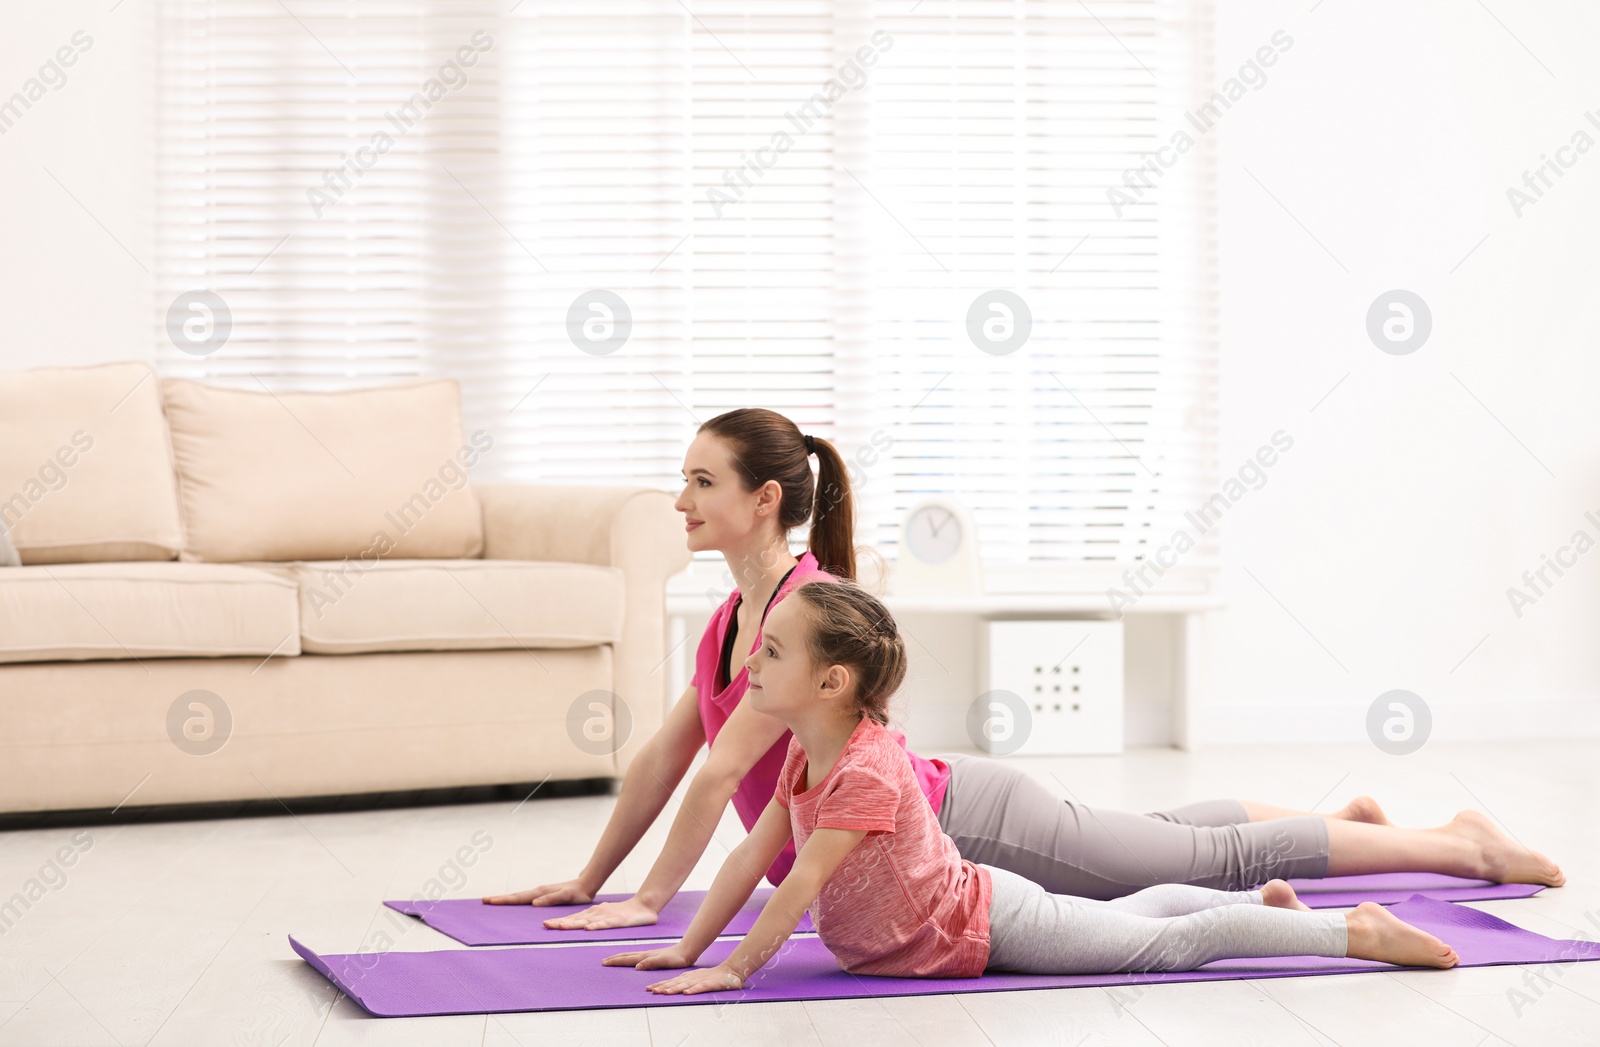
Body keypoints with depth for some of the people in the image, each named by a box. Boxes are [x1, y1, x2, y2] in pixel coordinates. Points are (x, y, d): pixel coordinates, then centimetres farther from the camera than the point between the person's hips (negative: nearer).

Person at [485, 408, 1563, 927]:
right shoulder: (736, 617, 1)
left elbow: (724, 770, -31)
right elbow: (665, 756, 7)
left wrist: (652, 901, -29)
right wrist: (587, 880, 7)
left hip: (964, 829, -8)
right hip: (935, 824, 8)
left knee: (1220, 859, 3)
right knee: (1159, 839, 29)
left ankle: (1463, 845, 15)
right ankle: (1351, 819, 47)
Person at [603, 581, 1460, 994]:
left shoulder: (866, 771, -30)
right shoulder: (807, 755, -1)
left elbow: (803, 881, -33)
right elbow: (754, 855, 4)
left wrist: (732, 969, -30)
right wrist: (686, 948, 0)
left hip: (985, 927, -9)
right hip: (964, 915, 9)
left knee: (1166, 944, -6)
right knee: (1119, 919, 24)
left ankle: (1356, 932, -3)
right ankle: (1265, 903, 36)